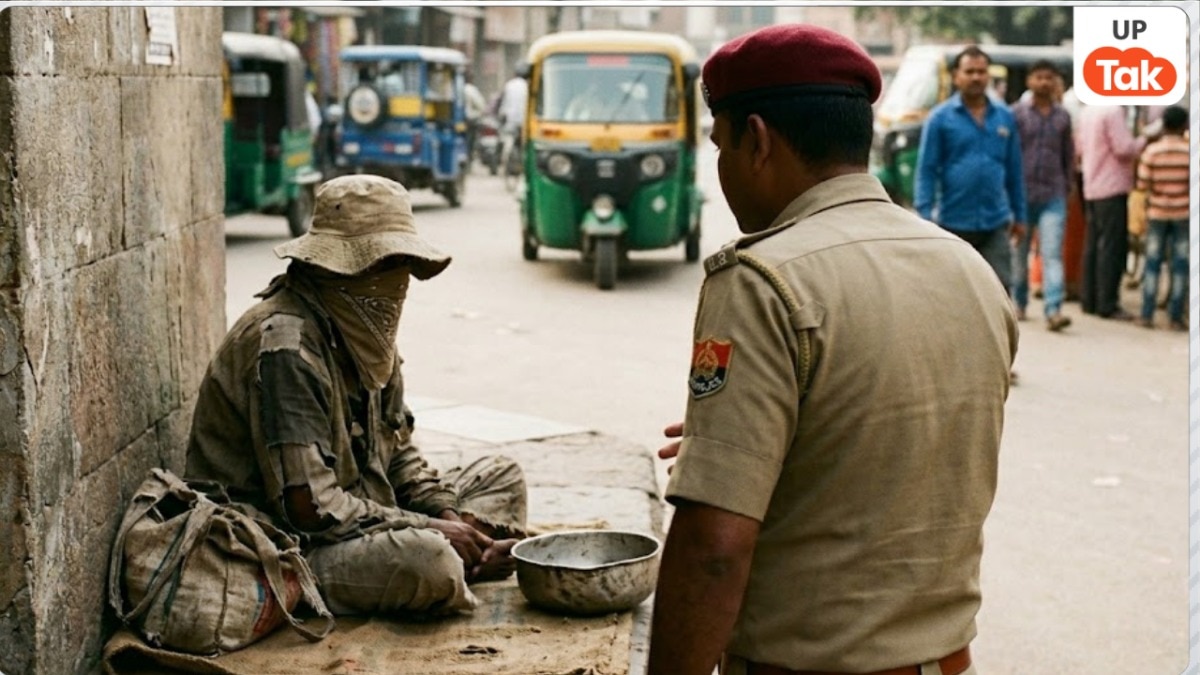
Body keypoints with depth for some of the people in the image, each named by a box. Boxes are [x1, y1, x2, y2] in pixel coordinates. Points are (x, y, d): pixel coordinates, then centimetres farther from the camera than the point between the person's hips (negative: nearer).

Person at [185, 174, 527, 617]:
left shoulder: (365, 329, 6)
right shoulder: (285, 346, -24)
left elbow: (397, 451, 15)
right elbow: (309, 506, -27)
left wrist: (446, 514, -4)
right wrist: (431, 529, -19)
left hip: (361, 522, 10)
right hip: (288, 547, -10)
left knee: (502, 477, 9)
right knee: (425, 558, -36)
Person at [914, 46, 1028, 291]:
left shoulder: (1005, 117, 8)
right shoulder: (940, 117, -2)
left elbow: (1014, 170, 12)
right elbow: (926, 170, -5)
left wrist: (1019, 215, 11)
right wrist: (925, 216, -12)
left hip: (995, 222, 2)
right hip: (953, 222, -2)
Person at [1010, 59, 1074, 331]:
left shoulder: (1062, 116, 9)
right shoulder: (1017, 113, 0)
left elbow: (1068, 155, 17)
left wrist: (1068, 186, 14)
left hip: (1053, 196, 1)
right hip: (1022, 193, -1)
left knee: (1052, 254, -9)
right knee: (1019, 253, 10)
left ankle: (1053, 310, -16)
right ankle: (1019, 303, 27)